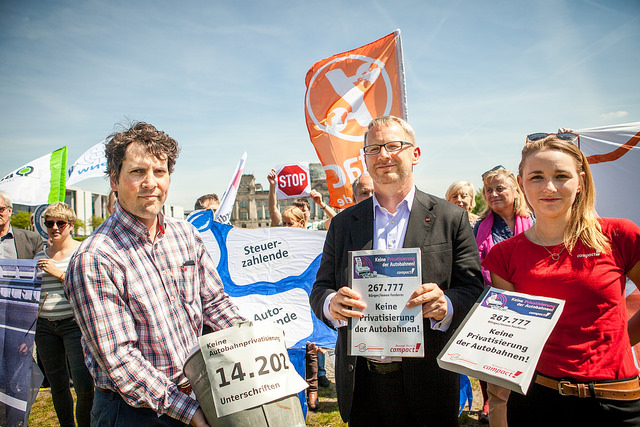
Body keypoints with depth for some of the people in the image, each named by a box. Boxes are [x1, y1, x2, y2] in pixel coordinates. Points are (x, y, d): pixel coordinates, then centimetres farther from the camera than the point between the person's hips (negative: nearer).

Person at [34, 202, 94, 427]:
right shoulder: (40, 256, 11)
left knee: (83, 385, -12)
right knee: (57, 385, 12)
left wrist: (59, 273, -14)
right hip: (45, 325, 5)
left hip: (75, 322, -4)